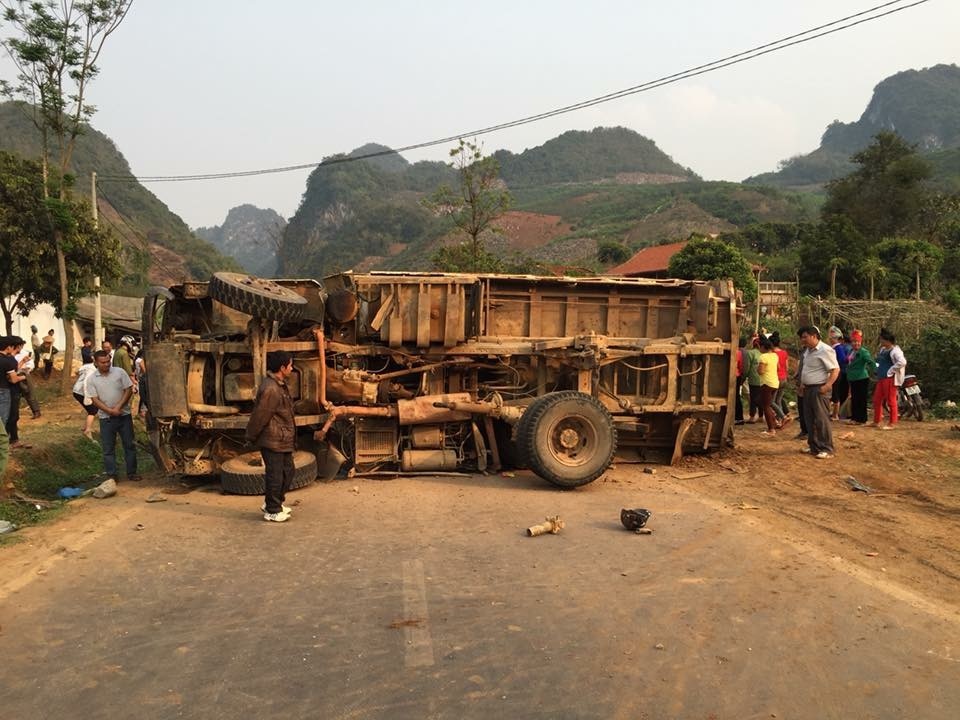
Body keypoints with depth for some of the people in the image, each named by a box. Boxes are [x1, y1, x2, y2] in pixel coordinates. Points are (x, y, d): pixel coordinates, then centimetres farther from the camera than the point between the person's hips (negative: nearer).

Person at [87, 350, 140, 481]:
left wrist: (118, 407, -13)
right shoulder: (92, 379, -2)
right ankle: (111, 475, 12)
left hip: (124, 415, 0)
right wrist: (110, 411, -18)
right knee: (108, 448, 4)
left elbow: (129, 390, -3)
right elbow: (95, 399, -6)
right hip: (106, 418, 0)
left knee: (129, 445, 6)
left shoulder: (119, 372, -2)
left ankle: (131, 472, 15)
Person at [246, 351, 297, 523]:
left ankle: (275, 504, 32)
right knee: (275, 475, 0)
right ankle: (272, 512, 13)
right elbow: (260, 416, -19)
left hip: (283, 440, 10)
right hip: (272, 440, -10)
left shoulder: (280, 385, 11)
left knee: (287, 471, 18)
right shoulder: (270, 389, -24)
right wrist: (251, 436, -8)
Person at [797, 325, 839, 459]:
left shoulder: (825, 350, -14)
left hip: (819, 389, -9)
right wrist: (802, 384, 16)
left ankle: (827, 449, -1)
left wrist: (828, 385, -27)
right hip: (808, 389, 9)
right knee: (810, 419, 13)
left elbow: (835, 369, -18)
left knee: (821, 419, -7)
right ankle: (814, 447, 23)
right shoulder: (808, 351, 14)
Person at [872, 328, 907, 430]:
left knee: (891, 401, -3)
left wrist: (891, 370, -20)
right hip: (881, 378, 10)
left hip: (890, 378, -10)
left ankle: (892, 423, 4)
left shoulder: (895, 350, -13)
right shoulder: (883, 349, 15)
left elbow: (902, 362, -27)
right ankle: (876, 421, 21)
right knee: (877, 400, 12)